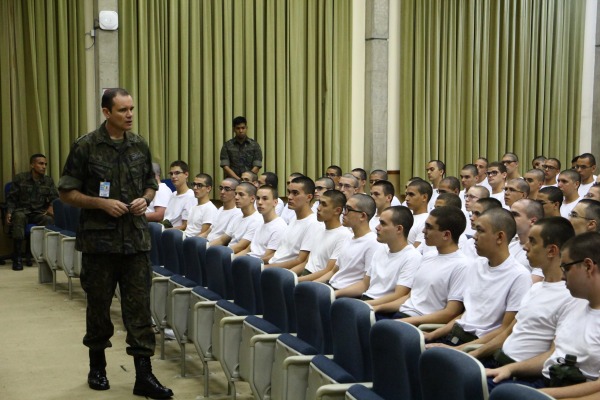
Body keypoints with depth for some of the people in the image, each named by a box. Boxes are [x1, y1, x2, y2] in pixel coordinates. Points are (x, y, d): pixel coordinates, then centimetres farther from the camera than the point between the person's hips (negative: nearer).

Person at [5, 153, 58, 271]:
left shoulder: (49, 181, 14)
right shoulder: (19, 178, 6)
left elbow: (55, 197, 6)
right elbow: (11, 199, 6)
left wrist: (51, 206, -17)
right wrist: (9, 212, -11)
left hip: (40, 212, 2)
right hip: (22, 210, -1)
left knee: (49, 219, -35)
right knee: (19, 217, -39)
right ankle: (17, 257, -36)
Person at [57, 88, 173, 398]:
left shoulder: (140, 146, 6)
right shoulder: (85, 146, -5)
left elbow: (151, 184, 18)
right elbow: (67, 192, -4)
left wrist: (145, 199, -4)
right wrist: (102, 203, -16)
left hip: (136, 239, 2)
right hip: (99, 240, -2)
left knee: (139, 305, 0)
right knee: (98, 304, 11)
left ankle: (144, 375, 4)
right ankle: (97, 366, 30)